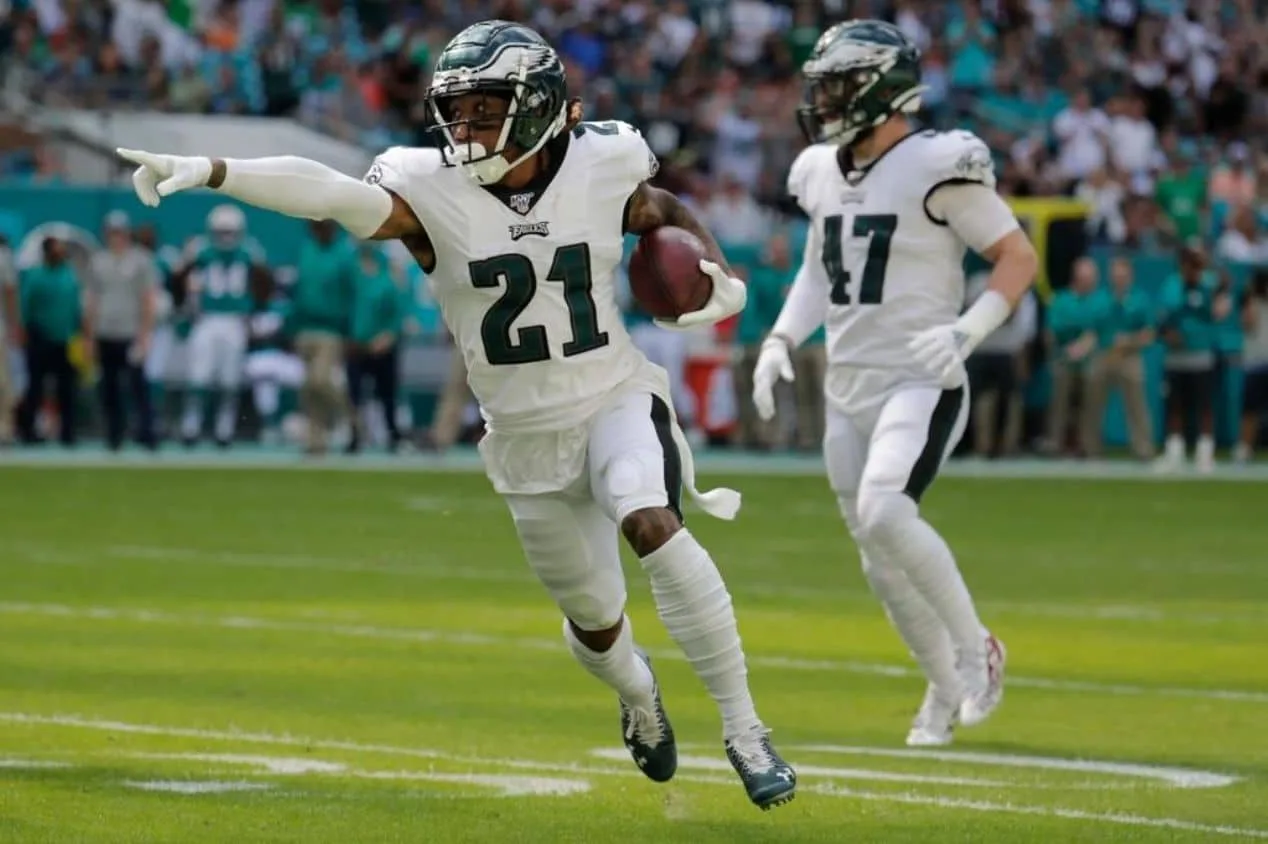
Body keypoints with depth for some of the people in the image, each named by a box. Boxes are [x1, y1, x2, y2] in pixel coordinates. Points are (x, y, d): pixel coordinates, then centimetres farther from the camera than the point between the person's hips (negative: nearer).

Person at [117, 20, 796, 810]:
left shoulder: (602, 168, -10)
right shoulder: (431, 191, -15)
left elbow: (667, 213, 13)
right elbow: (331, 194, -33)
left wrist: (720, 275, -5)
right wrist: (209, 172, -48)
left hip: (616, 403, -1)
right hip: (526, 439, 1)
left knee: (652, 525, -31)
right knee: (594, 619, 12)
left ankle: (744, 730, -19)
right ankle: (637, 692, 52)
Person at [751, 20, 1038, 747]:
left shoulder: (938, 169, -12)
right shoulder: (823, 172, 9)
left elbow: (1020, 258, -9)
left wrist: (967, 332, -22)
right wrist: (783, 339, 9)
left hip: (919, 384, -7)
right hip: (848, 387, 7)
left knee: (883, 510, -27)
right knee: (881, 560, 9)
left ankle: (975, 650, -8)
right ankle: (947, 689, 26)